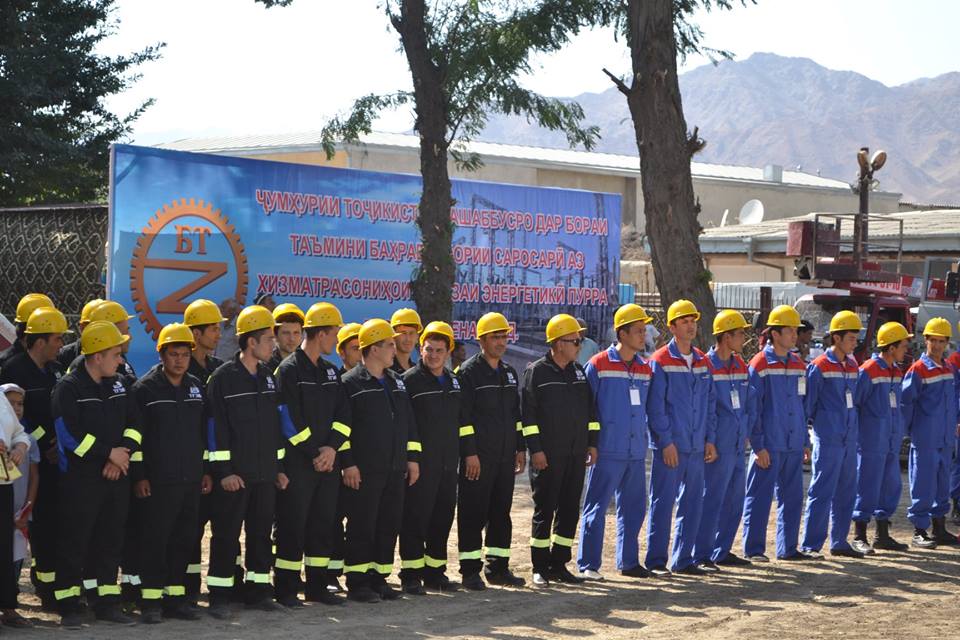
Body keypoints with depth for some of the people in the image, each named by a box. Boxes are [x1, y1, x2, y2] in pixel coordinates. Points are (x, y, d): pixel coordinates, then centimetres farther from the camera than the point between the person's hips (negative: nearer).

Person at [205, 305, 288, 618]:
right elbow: (216, 427, -11)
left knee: (261, 533, 10)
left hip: (265, 474, 6)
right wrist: (224, 470, -14)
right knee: (226, 534, -1)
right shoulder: (224, 378, -9)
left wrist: (279, 466, 14)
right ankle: (219, 596, 4)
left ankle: (258, 590, 19)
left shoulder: (268, 378, 12)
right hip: (234, 475, -6)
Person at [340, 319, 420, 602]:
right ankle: (357, 582, 3)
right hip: (364, 472, -7)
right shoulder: (351, 383, -7)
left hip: (394, 470, 7)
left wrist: (412, 458, 15)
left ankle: (379, 579, 17)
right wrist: (348, 464, -14)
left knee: (389, 526, 9)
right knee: (362, 527, -3)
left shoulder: (396, 382, 16)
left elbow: (409, 422, 20)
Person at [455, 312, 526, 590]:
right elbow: (462, 415, -12)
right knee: (473, 514, -3)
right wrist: (469, 452, -16)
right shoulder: (469, 371, -7)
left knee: (501, 513, 10)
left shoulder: (510, 373, 16)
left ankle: (498, 567, 18)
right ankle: (470, 571, 2)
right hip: (478, 457, -7)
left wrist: (520, 448, 16)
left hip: (505, 456, 7)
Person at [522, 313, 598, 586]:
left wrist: (592, 443, 13)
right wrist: (535, 449, -14)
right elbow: (528, 413, -10)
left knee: (570, 510, 8)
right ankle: (540, 568, 6)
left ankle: (559, 564, 16)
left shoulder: (578, 371, 13)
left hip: (576, 455, 6)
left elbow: (590, 410, 18)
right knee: (544, 510, -1)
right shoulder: (537, 372, -7)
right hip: (547, 456, -6)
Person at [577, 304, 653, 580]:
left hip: (636, 452, 6)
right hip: (608, 451, -6)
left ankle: (628, 562, 21)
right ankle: (588, 564, 1)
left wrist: (645, 440, 17)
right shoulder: (598, 365, -8)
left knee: (634, 508, 11)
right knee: (596, 507, -3)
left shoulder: (645, 368, 10)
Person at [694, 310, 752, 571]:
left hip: (738, 446, 8)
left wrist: (745, 435, 14)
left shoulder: (741, 366, 12)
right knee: (711, 500, -6)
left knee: (734, 500, 12)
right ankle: (701, 556, 0)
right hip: (718, 447, -8)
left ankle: (722, 551, 22)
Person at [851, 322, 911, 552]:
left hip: (891, 442, 8)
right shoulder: (868, 371, -14)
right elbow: (851, 403, -11)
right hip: (871, 444, -8)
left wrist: (899, 433, 16)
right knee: (867, 488, -3)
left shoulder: (897, 372, 12)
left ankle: (882, 536, 22)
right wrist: (855, 435, -8)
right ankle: (859, 537, 5)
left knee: (890, 488, 12)